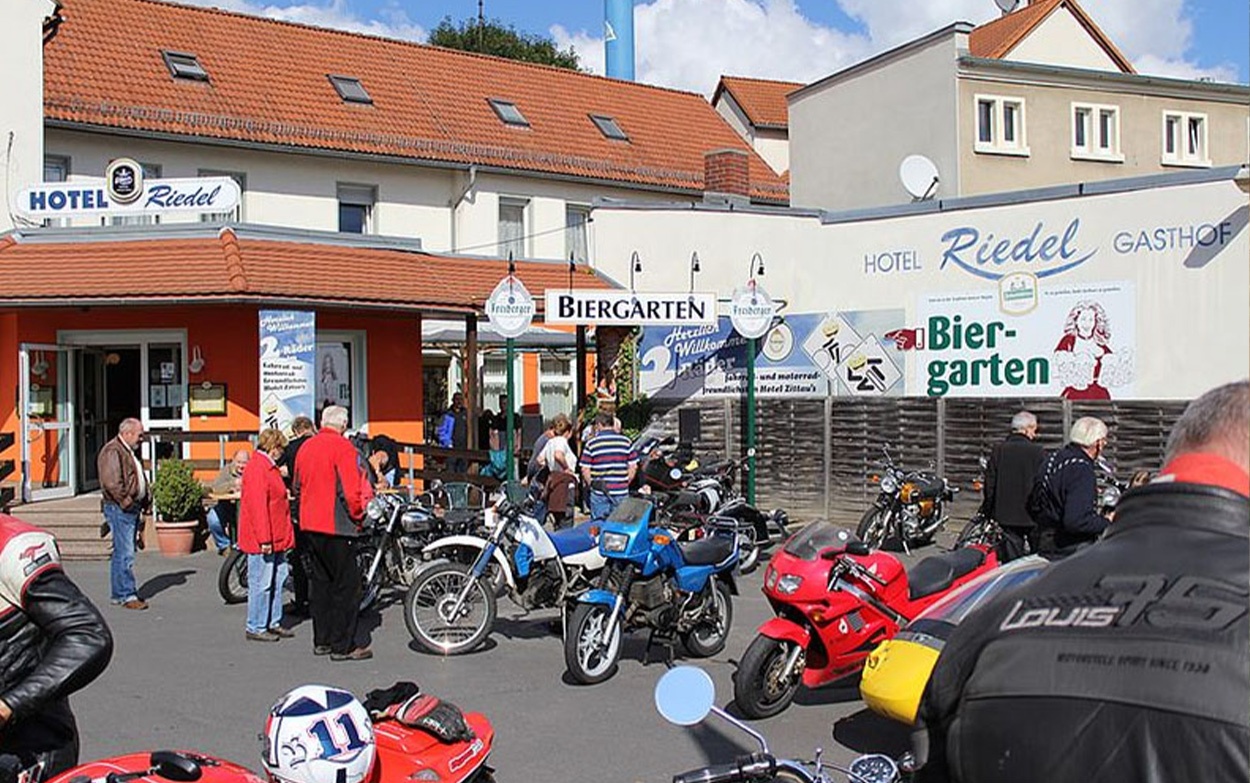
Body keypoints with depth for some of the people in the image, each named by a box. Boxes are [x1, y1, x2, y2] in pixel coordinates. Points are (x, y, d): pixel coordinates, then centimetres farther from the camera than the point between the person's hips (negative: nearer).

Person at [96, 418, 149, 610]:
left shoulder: (128, 451, 21)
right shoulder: (112, 451, -12)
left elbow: (139, 478, 28)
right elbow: (112, 482, -22)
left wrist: (146, 498, 16)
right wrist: (125, 501, -19)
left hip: (131, 507, 10)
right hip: (120, 508, -10)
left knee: (124, 552, 14)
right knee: (125, 553, -10)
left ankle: (118, 594, 20)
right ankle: (127, 595, -8)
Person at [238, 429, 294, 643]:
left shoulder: (269, 467, 17)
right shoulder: (257, 468, -16)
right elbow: (257, 505, -21)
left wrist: (285, 536, 22)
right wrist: (264, 539, -22)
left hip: (275, 538, 10)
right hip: (262, 540, -10)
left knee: (277, 580, 14)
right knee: (262, 583, -3)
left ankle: (273, 623, 23)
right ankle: (255, 628, 5)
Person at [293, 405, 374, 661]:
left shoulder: (306, 447, 10)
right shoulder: (342, 447, -13)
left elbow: (298, 486, 19)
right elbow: (351, 490, -19)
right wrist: (357, 516, -4)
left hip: (309, 525, 8)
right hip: (336, 526, -8)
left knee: (320, 581, 15)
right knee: (347, 584, -3)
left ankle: (321, 641, 20)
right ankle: (343, 646, -2)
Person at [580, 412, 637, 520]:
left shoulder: (591, 443, -4)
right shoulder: (625, 441, 2)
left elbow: (585, 470, -5)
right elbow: (633, 466, 4)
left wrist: (591, 484, 10)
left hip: (599, 493, -1)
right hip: (621, 492, 2)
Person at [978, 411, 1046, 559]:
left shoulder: (998, 451, 1)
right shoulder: (1038, 452, -8)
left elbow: (989, 484, 4)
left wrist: (987, 511, 13)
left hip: (1006, 515, 3)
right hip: (1034, 516, -3)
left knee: (1010, 561, 5)